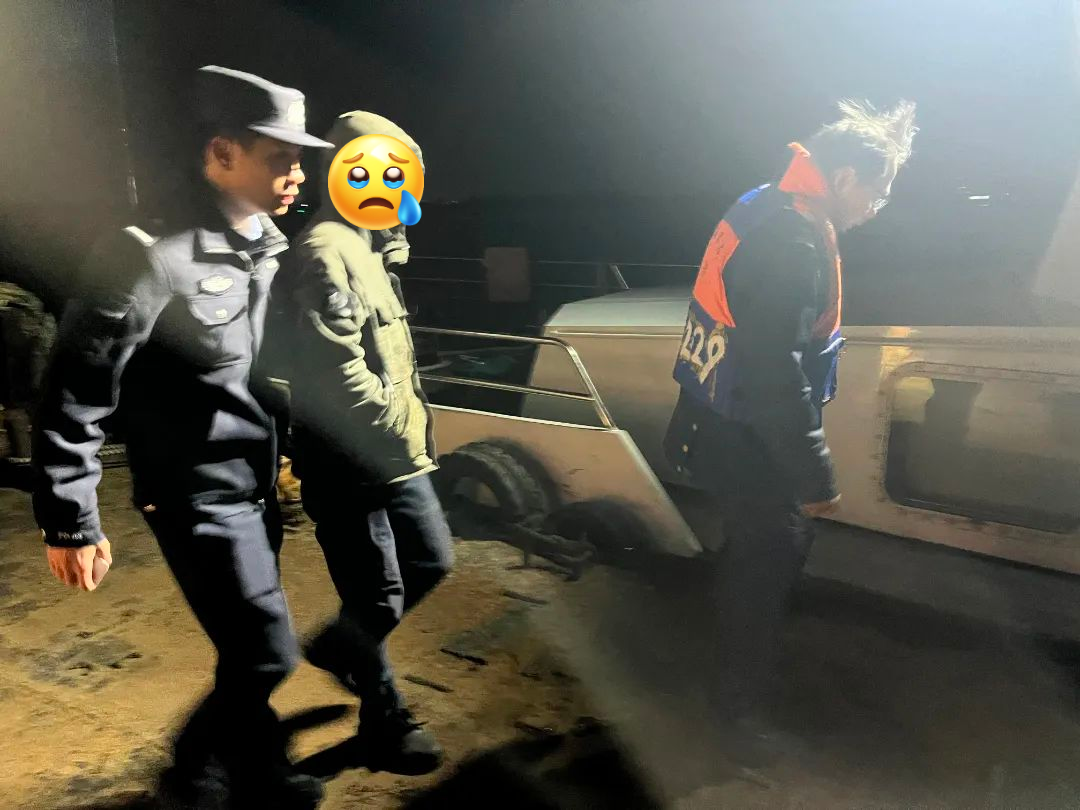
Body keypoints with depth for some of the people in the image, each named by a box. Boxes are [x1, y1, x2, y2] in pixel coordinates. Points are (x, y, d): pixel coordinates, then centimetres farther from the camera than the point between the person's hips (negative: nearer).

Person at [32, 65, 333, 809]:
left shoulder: (268, 248, 2)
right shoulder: (153, 257, -23)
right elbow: (75, 398, -18)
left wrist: (284, 455, 17)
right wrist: (72, 523, -14)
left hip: (255, 484, 7)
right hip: (199, 494, -7)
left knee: (250, 649, 19)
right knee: (267, 653, -1)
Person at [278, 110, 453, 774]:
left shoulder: (366, 247, 16)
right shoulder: (326, 253, -18)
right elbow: (339, 374, -27)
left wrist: (410, 425, 13)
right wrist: (408, 425, -16)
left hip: (393, 453, 10)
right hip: (351, 465, -10)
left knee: (431, 562, 18)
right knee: (378, 596, 4)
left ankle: (338, 644, 39)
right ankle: (386, 726, 26)